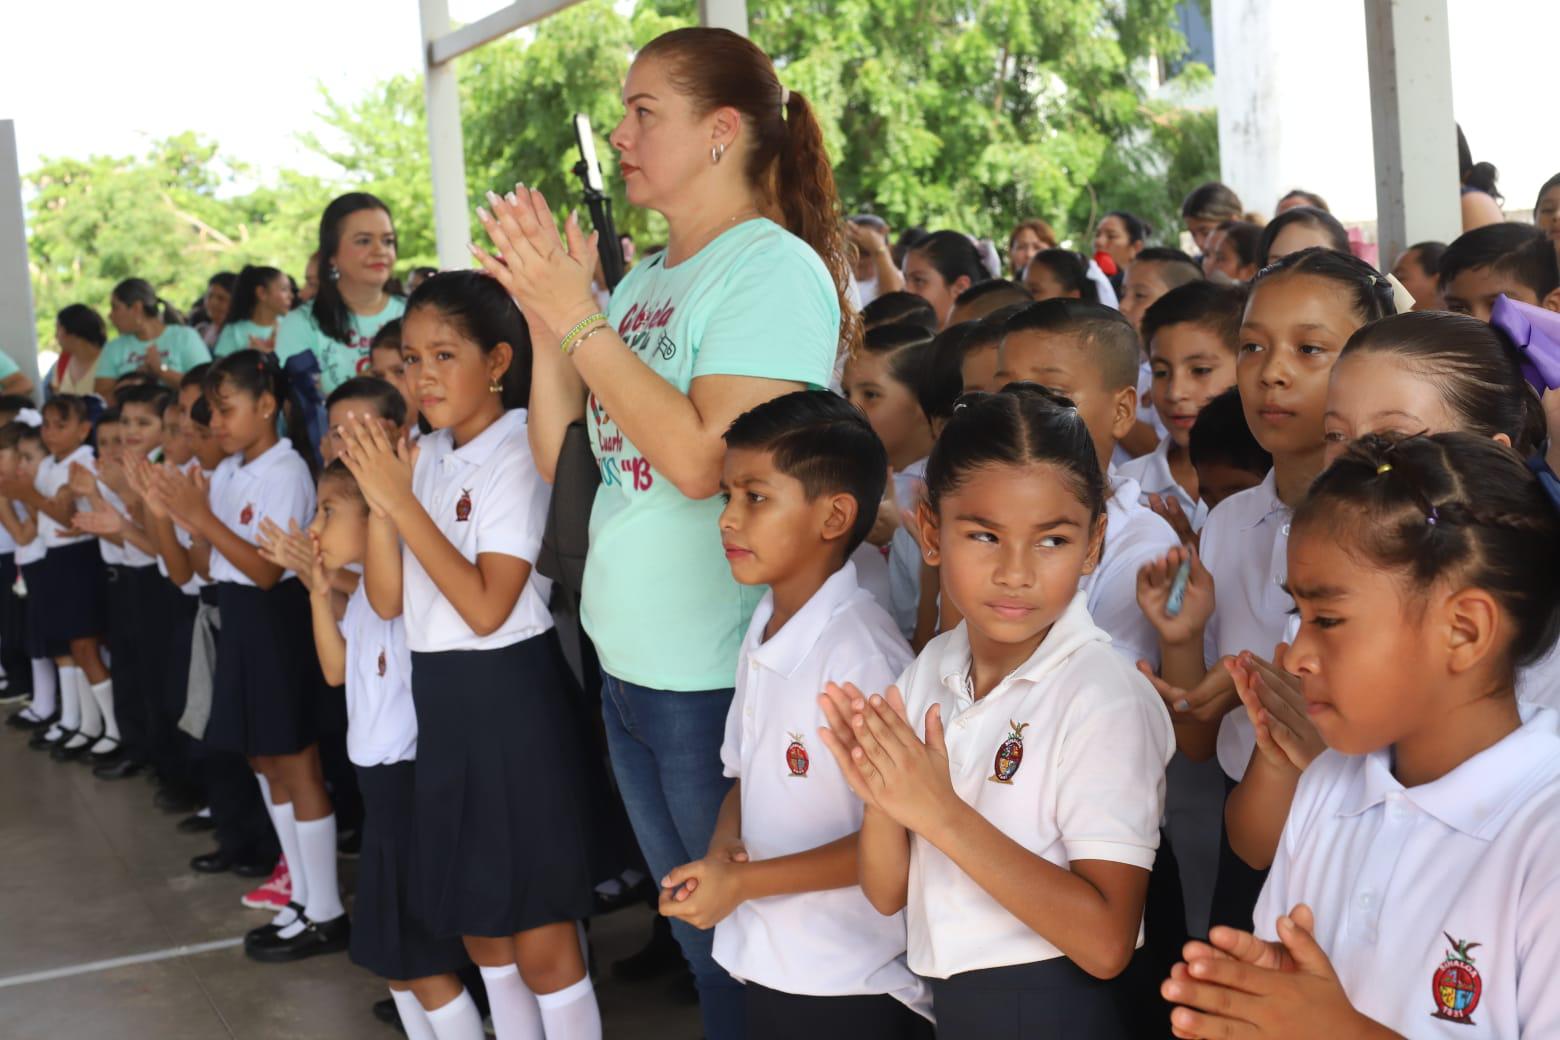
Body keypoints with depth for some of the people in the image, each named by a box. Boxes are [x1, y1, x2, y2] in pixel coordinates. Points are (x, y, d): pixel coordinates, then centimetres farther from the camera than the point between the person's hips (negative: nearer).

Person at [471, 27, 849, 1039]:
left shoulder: (776, 268, -12)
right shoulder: (643, 280, 11)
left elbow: (705, 458, -24)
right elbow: (561, 456, 10)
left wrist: (581, 321, -18)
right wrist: (547, 318, -2)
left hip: (722, 678, -8)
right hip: (628, 665, 8)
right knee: (702, 941, 20)